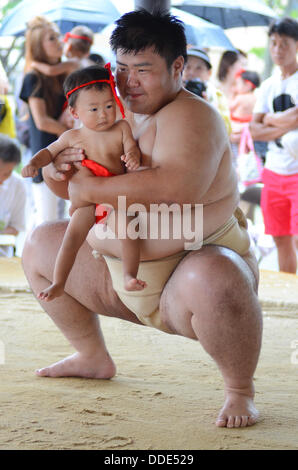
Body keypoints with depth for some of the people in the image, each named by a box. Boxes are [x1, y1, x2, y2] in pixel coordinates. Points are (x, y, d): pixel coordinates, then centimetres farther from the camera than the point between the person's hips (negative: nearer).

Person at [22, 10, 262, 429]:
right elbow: (70, 189, 14)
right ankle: (93, 356, 27)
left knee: (212, 280, -43)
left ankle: (240, 391, -16)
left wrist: (92, 189, -29)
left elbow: (178, 186, -40)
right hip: (122, 276, 9)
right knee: (39, 245, 15)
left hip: (191, 266, -9)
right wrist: (57, 169, -12)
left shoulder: (190, 116, -20)